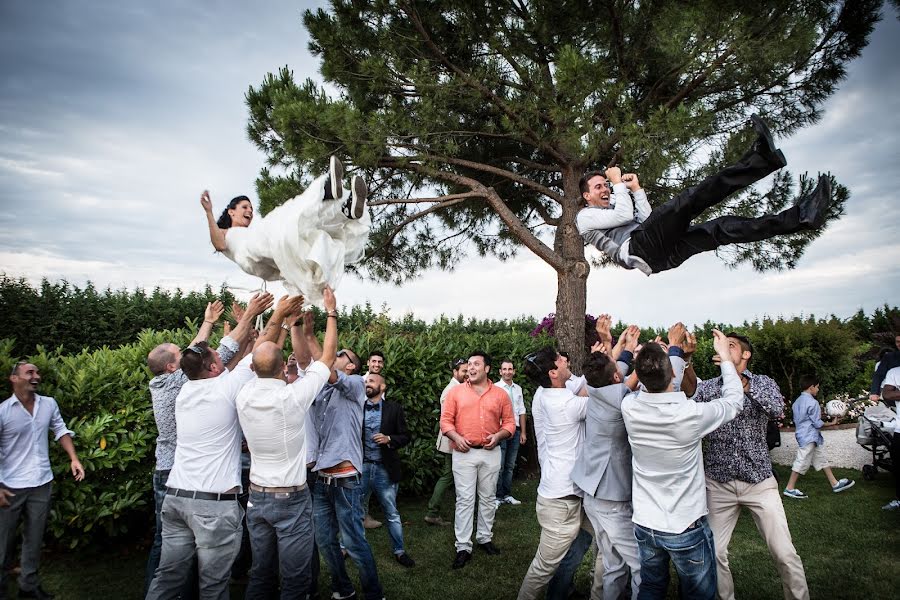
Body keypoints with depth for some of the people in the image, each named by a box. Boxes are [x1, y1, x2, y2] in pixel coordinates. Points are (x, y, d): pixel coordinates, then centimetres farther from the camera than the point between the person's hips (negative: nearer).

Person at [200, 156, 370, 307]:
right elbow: (219, 245, 4)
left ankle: (347, 211, -37)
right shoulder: (225, 234, 32)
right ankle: (327, 192, -42)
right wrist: (209, 213, -2)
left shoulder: (254, 232, 45)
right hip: (254, 257, -6)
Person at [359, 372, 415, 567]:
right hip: (361, 466, 1)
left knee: (392, 513, 10)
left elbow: (406, 436, 0)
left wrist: (389, 439, -16)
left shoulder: (394, 408, -1)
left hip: (384, 469, -1)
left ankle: (399, 551, 24)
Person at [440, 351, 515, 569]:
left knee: (488, 498, 13)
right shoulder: (456, 392, 1)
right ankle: (463, 547, 6)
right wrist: (456, 437, -16)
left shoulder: (500, 394, 3)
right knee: (465, 499, -1)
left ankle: (485, 538, 30)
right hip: (464, 453, -2)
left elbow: (509, 422, 5)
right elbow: (445, 420, -1)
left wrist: (498, 436, -12)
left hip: (490, 452, 2)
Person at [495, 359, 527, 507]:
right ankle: (497, 496, 7)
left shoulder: (518, 389, 10)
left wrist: (523, 432, 11)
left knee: (510, 466, 13)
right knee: (499, 465, -4)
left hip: (515, 430, 5)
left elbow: (521, 411, 13)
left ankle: (507, 495, 22)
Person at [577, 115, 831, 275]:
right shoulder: (585, 216, 12)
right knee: (688, 201, -23)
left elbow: (648, 220, 27)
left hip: (661, 256, 9)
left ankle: (800, 216, -13)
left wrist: (636, 190, 24)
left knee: (720, 228, -5)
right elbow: (624, 215, -5)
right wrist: (618, 183, 6)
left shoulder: (612, 208, 38)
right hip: (639, 248, -8)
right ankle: (761, 158, -30)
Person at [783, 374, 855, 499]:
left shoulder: (797, 401, 9)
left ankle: (835, 484, 26)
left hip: (802, 434, 10)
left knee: (821, 459, 17)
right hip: (809, 437, -10)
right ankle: (790, 489, 0)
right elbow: (818, 423, -16)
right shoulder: (812, 403, -18)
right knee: (802, 462, -4)